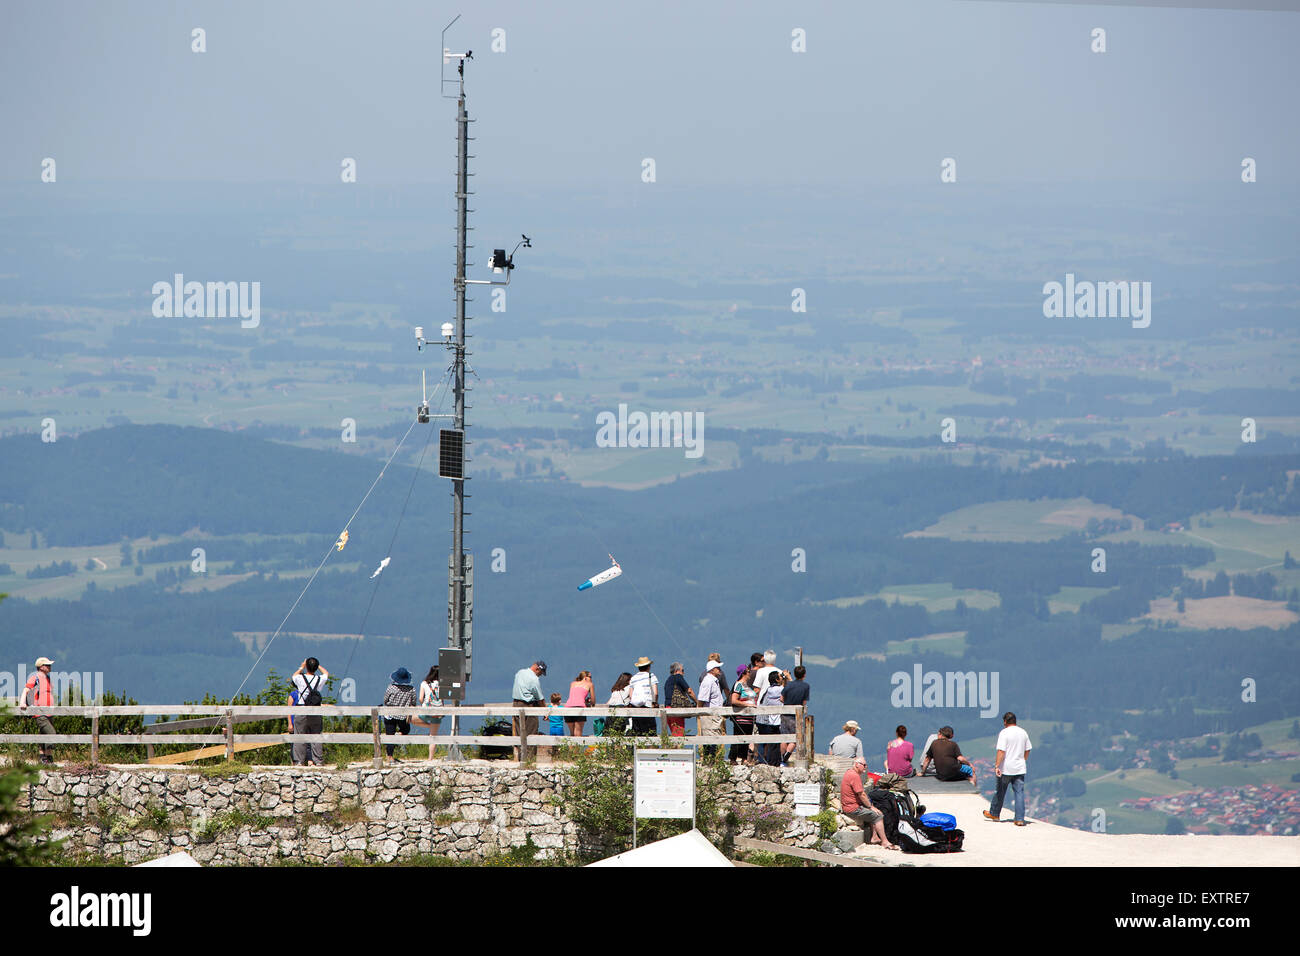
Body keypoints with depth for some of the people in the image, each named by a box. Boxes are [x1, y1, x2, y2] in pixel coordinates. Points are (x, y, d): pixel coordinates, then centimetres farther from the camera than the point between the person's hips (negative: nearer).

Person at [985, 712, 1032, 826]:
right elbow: (1027, 751, 15)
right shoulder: (1023, 733, 6)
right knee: (1019, 793, 2)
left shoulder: (1004, 733, -12)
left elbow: (1001, 751, -19)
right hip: (1020, 769, 4)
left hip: (1006, 769, -4)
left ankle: (994, 813, 30)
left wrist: (997, 766, -20)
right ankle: (1020, 819, -3)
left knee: (1000, 791, 13)